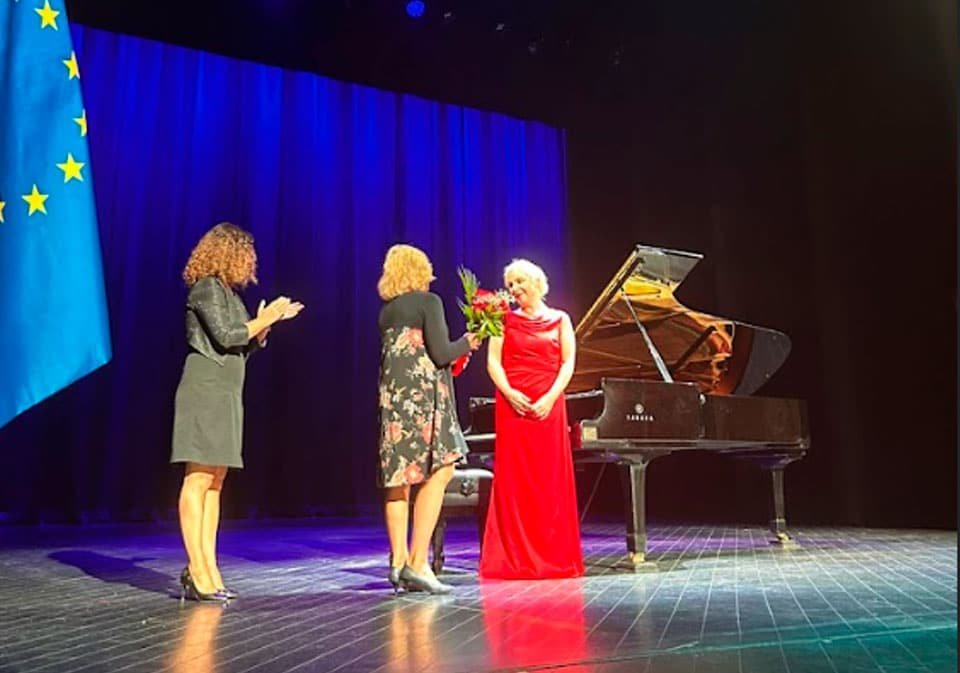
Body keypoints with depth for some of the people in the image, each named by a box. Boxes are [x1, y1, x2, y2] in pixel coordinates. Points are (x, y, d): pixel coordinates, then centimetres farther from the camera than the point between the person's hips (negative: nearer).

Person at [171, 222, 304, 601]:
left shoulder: (228, 292, 18)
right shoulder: (207, 288, -6)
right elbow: (225, 337, -16)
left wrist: (265, 323, 10)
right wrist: (264, 319, -7)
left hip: (225, 395, 9)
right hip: (204, 392, -9)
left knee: (214, 483, 7)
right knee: (198, 481, -8)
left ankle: (207, 569, 10)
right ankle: (197, 572, -6)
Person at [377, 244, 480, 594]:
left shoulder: (386, 312, 15)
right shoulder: (429, 302, -4)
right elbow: (440, 353, -12)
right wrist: (467, 342, 7)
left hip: (392, 396, 7)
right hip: (423, 395, -7)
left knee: (399, 480, 8)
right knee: (438, 472, -4)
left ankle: (399, 563, 10)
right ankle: (417, 563, -10)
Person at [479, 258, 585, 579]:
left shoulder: (559, 320, 11)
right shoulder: (506, 320, 11)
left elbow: (568, 363, 2)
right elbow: (493, 362, 2)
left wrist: (550, 397, -12)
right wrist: (508, 392, -14)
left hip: (548, 405, 0)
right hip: (513, 404, 0)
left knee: (552, 478, 0)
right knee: (513, 478, -1)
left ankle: (555, 557, 8)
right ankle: (515, 558, 5)